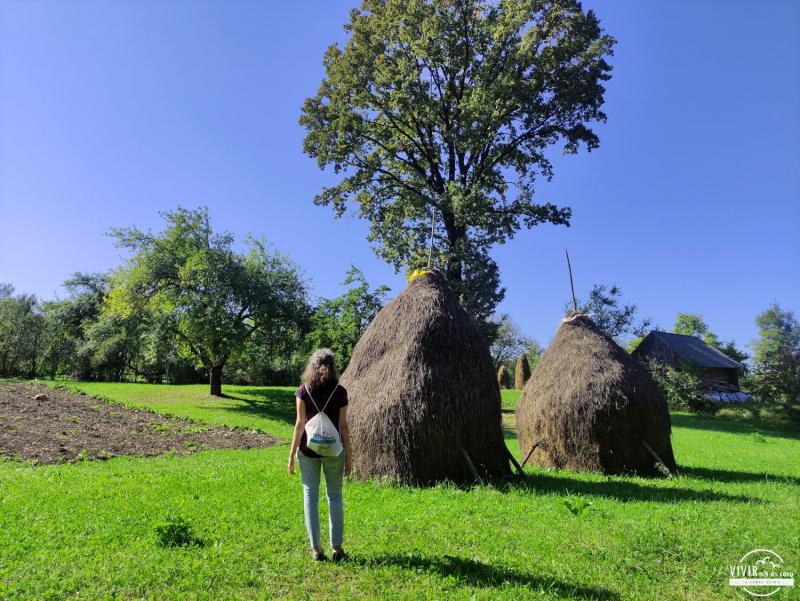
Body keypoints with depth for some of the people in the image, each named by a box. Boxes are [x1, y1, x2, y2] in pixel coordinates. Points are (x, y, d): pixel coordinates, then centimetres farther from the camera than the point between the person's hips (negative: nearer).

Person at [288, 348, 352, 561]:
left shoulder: (303, 390, -3)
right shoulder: (339, 391, -4)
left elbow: (300, 424, -5)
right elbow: (343, 426, -4)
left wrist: (292, 454, 2)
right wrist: (348, 456, 2)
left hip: (308, 449, 0)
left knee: (310, 496, 10)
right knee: (335, 495, 12)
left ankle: (316, 549, 14)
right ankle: (337, 548, 15)